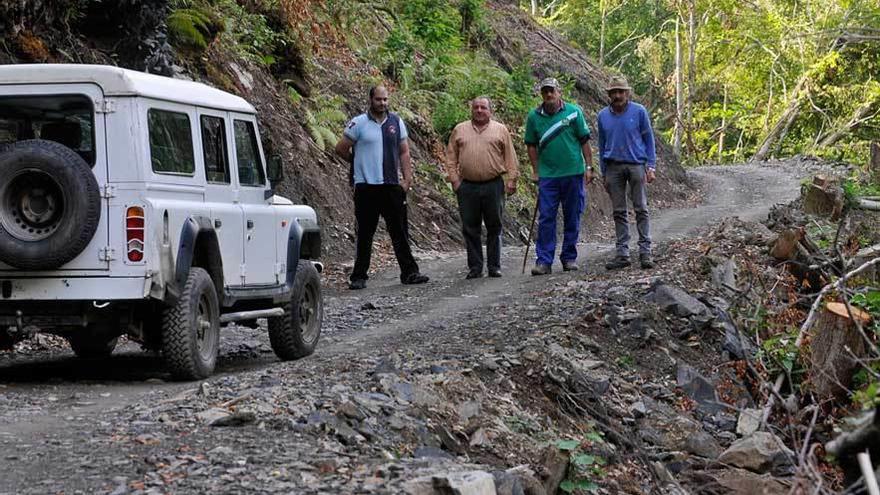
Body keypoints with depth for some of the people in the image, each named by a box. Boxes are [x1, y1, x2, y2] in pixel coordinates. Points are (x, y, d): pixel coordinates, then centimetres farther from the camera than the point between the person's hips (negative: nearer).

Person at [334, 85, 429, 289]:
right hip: (366, 186, -3)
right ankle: (358, 277, 7)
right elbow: (341, 149, 3)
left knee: (400, 231, 5)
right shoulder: (358, 123, -3)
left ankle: (409, 273, 9)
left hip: (392, 186, 3)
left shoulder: (396, 122, 9)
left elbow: (404, 152, 12)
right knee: (365, 234, 2)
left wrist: (407, 179, 4)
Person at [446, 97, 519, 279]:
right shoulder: (460, 130, 11)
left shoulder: (500, 130, 7)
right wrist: (454, 179, 2)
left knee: (494, 228, 3)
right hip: (467, 187, 1)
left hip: (494, 186, -1)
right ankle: (475, 267, 9)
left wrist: (511, 179, -1)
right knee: (470, 229, 2)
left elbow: (510, 157, 6)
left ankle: (494, 266, 10)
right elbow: (451, 157, 11)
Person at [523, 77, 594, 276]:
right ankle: (543, 261, -3)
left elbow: (584, 140, 4)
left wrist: (588, 166, 0)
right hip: (547, 175, 0)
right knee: (546, 218, -4)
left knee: (572, 218, 7)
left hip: (573, 173, 0)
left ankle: (569, 258, 17)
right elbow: (532, 145, 10)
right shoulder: (534, 116, 3)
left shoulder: (574, 112, 0)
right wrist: (536, 171, 5)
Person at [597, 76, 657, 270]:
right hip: (614, 166, 3)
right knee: (619, 212, 4)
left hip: (636, 165, -3)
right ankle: (622, 253, 7)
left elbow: (649, 139, 3)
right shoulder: (603, 115, 7)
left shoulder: (639, 112, -1)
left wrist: (651, 167, -4)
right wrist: (603, 174, 12)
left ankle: (645, 252, -3)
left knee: (641, 209, -4)